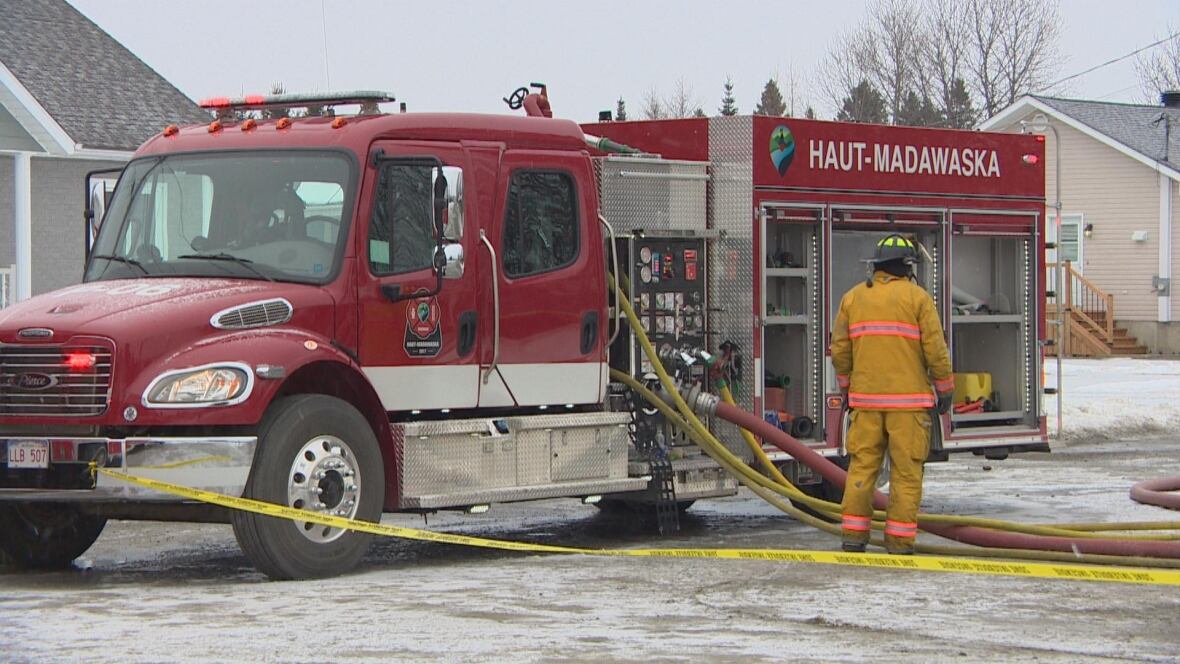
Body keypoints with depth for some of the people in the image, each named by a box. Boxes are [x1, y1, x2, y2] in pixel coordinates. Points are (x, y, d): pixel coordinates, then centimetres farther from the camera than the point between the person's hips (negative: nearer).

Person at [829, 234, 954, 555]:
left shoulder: (853, 297, 8)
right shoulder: (917, 297, -3)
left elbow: (840, 349, 10)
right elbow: (935, 348, -6)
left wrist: (846, 387, 21)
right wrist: (945, 388, 4)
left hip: (866, 398, 4)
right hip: (908, 398, -4)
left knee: (862, 465, 7)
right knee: (906, 469, 0)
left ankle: (854, 533, 5)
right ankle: (899, 539, -2)